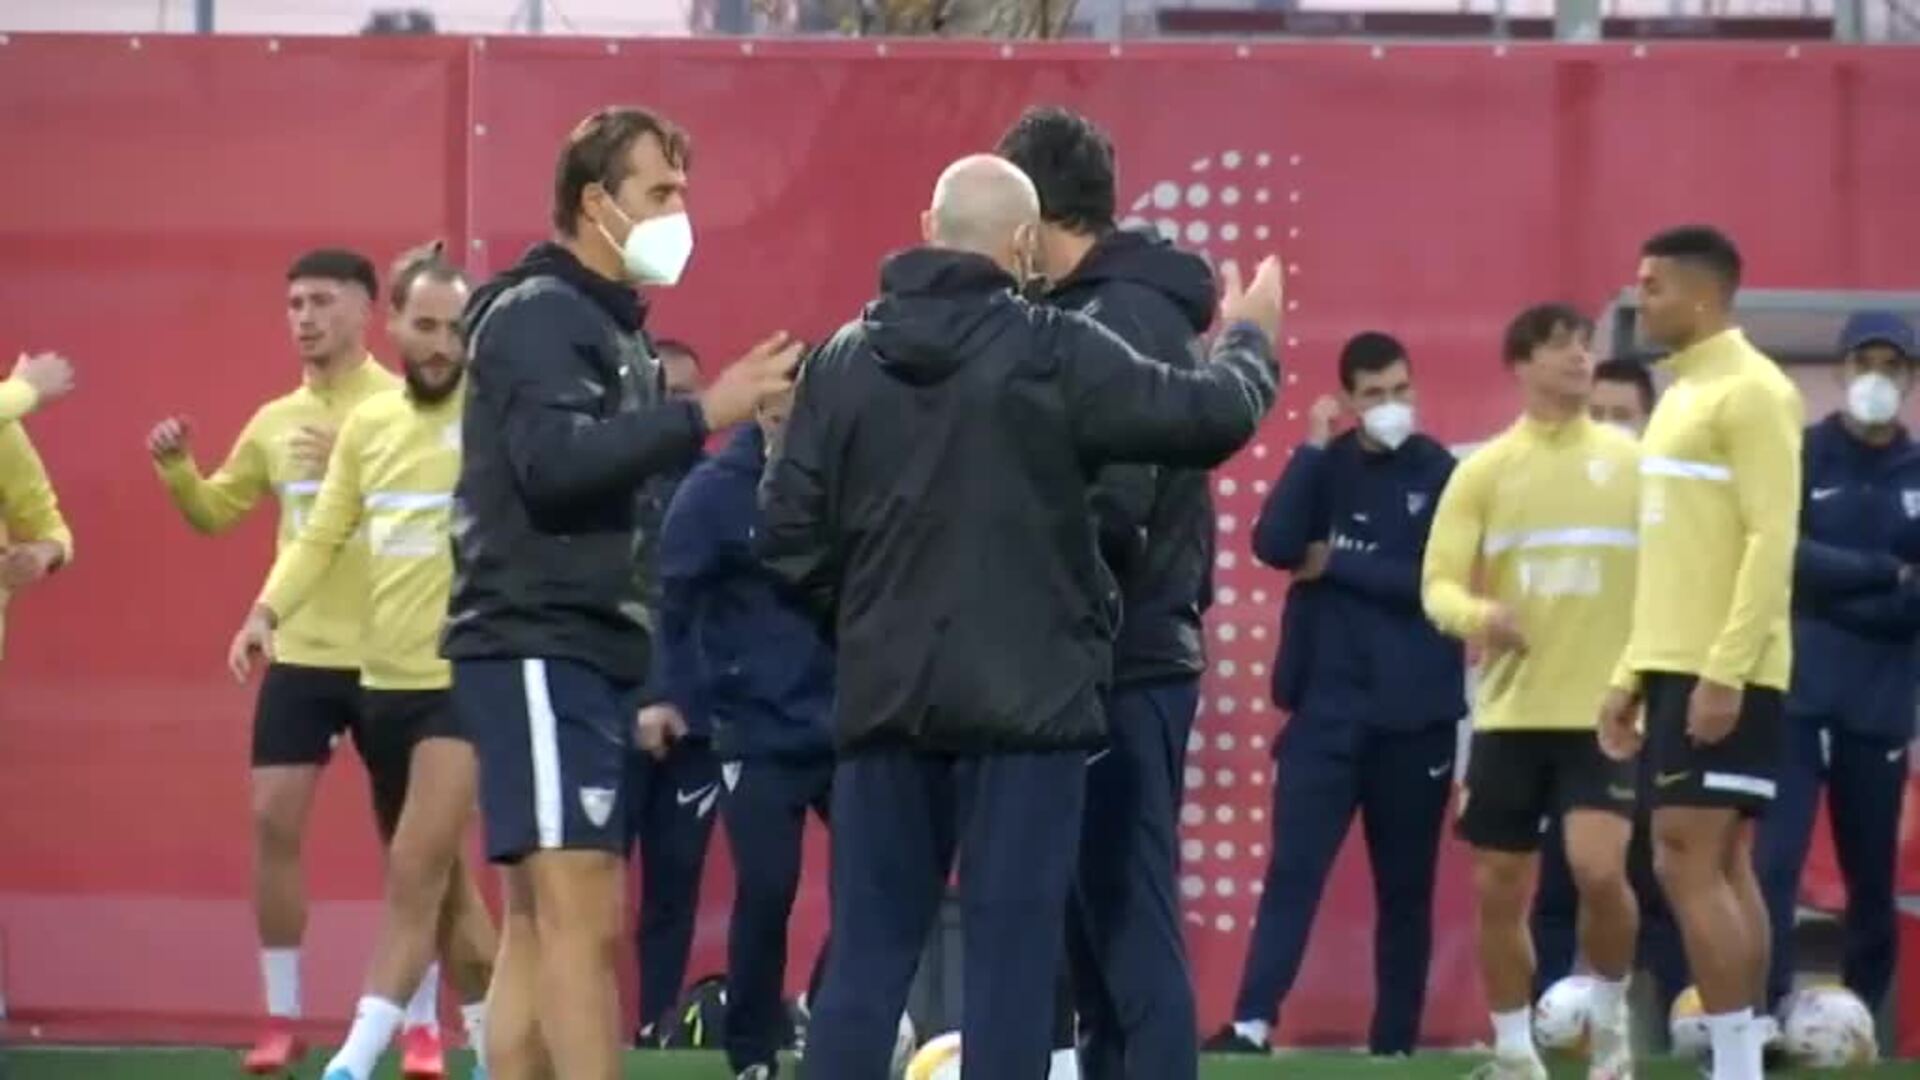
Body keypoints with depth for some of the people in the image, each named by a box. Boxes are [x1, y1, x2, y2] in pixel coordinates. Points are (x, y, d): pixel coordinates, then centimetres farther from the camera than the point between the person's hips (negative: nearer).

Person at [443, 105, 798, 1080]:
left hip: (589, 653, 9)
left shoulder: (611, 328, 21)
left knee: (539, 923, 6)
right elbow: (553, 461, -24)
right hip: (538, 650, -9)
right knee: (581, 915, -14)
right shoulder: (537, 314, -8)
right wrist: (701, 415, -25)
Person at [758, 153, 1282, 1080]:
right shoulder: (1052, 354, -9)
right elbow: (1212, 416, -5)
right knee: (1010, 954, -1)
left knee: (868, 953, 8)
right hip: (1025, 697, -4)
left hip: (885, 696, 4)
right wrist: (1250, 340, 15)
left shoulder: (842, 360, 5)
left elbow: (788, 532, 5)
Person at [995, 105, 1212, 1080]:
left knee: (1128, 922, -9)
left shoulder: (1123, 319, -13)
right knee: (1098, 919, 12)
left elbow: (1111, 504, -22)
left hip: (1123, 667, -9)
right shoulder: (1130, 308, 16)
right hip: (1124, 657, 9)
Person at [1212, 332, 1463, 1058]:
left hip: (1413, 712, -1)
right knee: (1293, 867, -9)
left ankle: (1397, 1035, 13)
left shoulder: (1443, 475, 0)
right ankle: (1254, 1021, -15)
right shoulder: (1327, 466, 7)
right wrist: (1314, 448, -11)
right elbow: (1274, 545, -9)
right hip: (1327, 705, 1)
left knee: (1405, 882, 6)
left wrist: (1336, 565, -10)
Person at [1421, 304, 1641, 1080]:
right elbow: (1438, 585, -1)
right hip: (1511, 710, 2)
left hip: (1606, 710, -2)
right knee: (1498, 890, 4)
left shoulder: (1631, 462, 3)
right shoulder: (1484, 470, 3)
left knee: (1599, 870, -19)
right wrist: (1479, 616, -23)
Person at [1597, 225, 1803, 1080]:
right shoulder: (1682, 395, 18)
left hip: (1726, 675, -9)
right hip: (1677, 666, 9)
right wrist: (1634, 671, 19)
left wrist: (1725, 669, -23)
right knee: (1721, 865, 7)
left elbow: (1772, 541, -18)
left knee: (1687, 859, -12)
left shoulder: (1751, 392, -11)